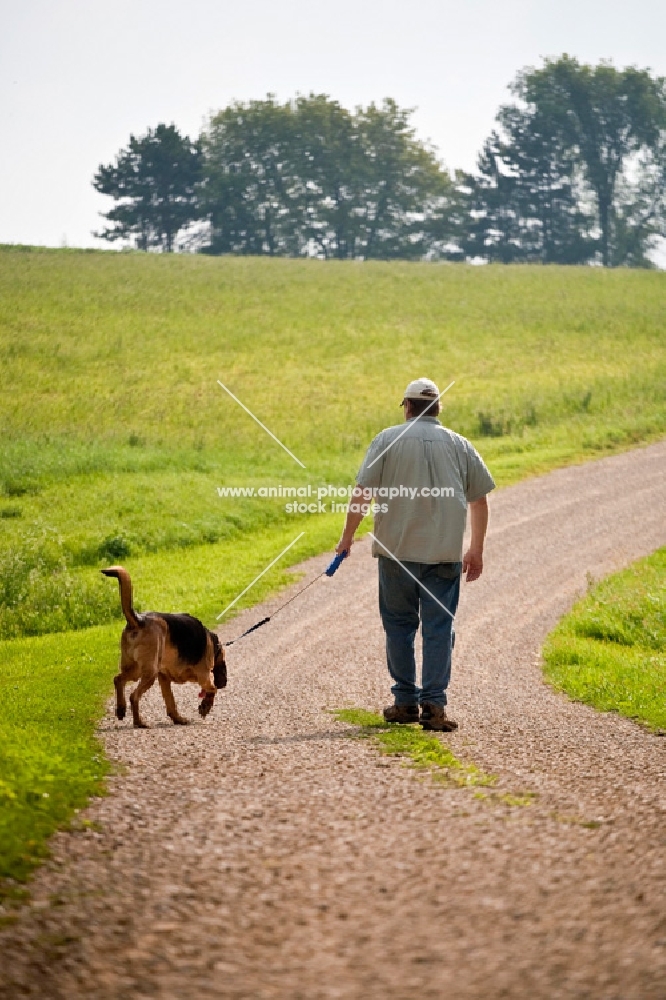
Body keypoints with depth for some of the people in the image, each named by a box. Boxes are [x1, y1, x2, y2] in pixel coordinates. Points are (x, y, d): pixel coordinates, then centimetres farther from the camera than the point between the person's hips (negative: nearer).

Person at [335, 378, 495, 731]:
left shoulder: (388, 440, 1)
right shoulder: (459, 445, 9)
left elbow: (362, 493, -4)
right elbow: (479, 500, 12)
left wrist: (347, 537, 4)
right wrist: (476, 551, 20)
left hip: (397, 550, -1)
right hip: (445, 553, 1)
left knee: (399, 625, 10)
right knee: (438, 628, 2)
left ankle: (405, 701, 13)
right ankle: (434, 704, -4)